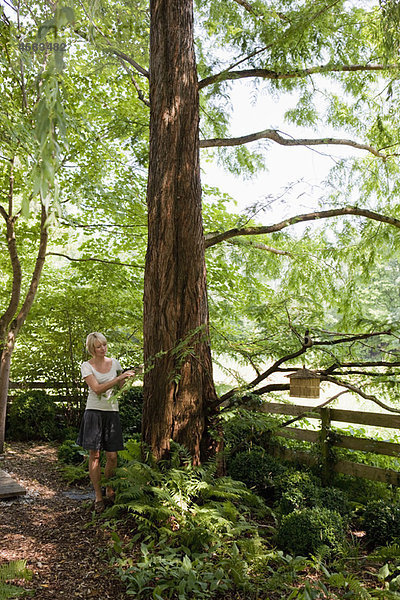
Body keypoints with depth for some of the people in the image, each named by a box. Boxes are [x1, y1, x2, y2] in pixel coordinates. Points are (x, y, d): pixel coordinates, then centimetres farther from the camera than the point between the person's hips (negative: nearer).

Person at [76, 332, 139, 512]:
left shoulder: (114, 363, 8)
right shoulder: (86, 366, -3)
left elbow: (120, 387, 15)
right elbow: (97, 389, -16)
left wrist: (128, 377, -4)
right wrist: (119, 378, -22)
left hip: (112, 413, 3)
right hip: (94, 412, -3)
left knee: (112, 456, 2)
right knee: (94, 455, -1)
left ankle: (110, 492, 22)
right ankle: (98, 496, 12)